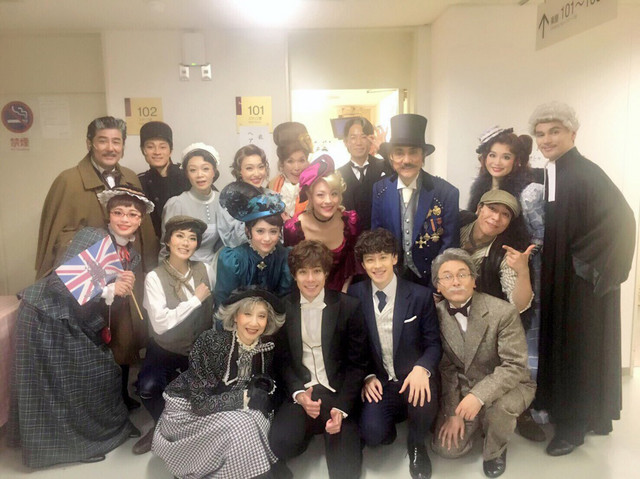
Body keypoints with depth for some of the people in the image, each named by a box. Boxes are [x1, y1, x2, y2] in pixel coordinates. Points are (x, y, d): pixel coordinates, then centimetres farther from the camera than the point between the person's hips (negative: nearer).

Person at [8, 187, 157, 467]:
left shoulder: (132, 257, 3)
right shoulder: (90, 237, -19)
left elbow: (115, 301, 5)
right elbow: (59, 280, -27)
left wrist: (125, 288, -17)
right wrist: (108, 290, -32)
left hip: (79, 323, 7)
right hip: (48, 317, -7)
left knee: (101, 370, 11)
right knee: (62, 382, 4)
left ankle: (108, 427, 33)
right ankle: (71, 440, 24)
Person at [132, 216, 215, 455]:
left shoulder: (206, 270, -6)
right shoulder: (154, 277, -16)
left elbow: (214, 309, 5)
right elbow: (161, 324, -26)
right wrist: (196, 299, -23)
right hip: (166, 349, -2)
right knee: (148, 387, -27)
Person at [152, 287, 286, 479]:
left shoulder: (267, 349, -10)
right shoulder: (210, 342, -26)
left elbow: (263, 388, 2)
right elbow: (200, 402, -27)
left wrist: (261, 396, -20)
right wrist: (246, 397, -25)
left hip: (227, 412, 5)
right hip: (187, 410, -5)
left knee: (256, 422, -23)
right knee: (239, 426, -27)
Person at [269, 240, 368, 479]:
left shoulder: (349, 306, -5)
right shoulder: (283, 307, 0)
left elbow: (356, 363, -3)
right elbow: (282, 359, 3)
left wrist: (342, 408, -15)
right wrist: (298, 393, -15)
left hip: (337, 391, -1)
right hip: (299, 391, 2)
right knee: (282, 443, -23)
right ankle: (313, 428, 8)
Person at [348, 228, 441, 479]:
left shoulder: (420, 295, -5)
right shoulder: (355, 295, -1)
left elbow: (433, 343, -2)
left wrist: (422, 368, -24)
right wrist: (367, 376, -9)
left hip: (412, 378, 0)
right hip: (378, 381, 1)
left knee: (424, 405, -34)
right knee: (372, 434, -25)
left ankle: (416, 444, 4)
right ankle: (388, 426, 16)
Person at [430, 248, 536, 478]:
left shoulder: (503, 312, -22)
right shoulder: (437, 314, -9)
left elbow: (515, 366, -24)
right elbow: (446, 367, -2)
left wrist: (479, 396, -36)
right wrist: (452, 411, -7)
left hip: (508, 385, -3)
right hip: (462, 390, 3)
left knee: (499, 406, -37)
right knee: (446, 448, -8)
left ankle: (495, 451, 0)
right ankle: (480, 421, 25)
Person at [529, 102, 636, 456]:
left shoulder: (587, 175, -18)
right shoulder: (548, 175, 6)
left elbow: (623, 220, -26)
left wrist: (590, 266, -21)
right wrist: (542, 261, 7)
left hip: (580, 284, -8)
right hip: (556, 279, 8)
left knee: (578, 349, 6)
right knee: (559, 344, 18)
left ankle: (575, 425, 22)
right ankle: (562, 408, 35)